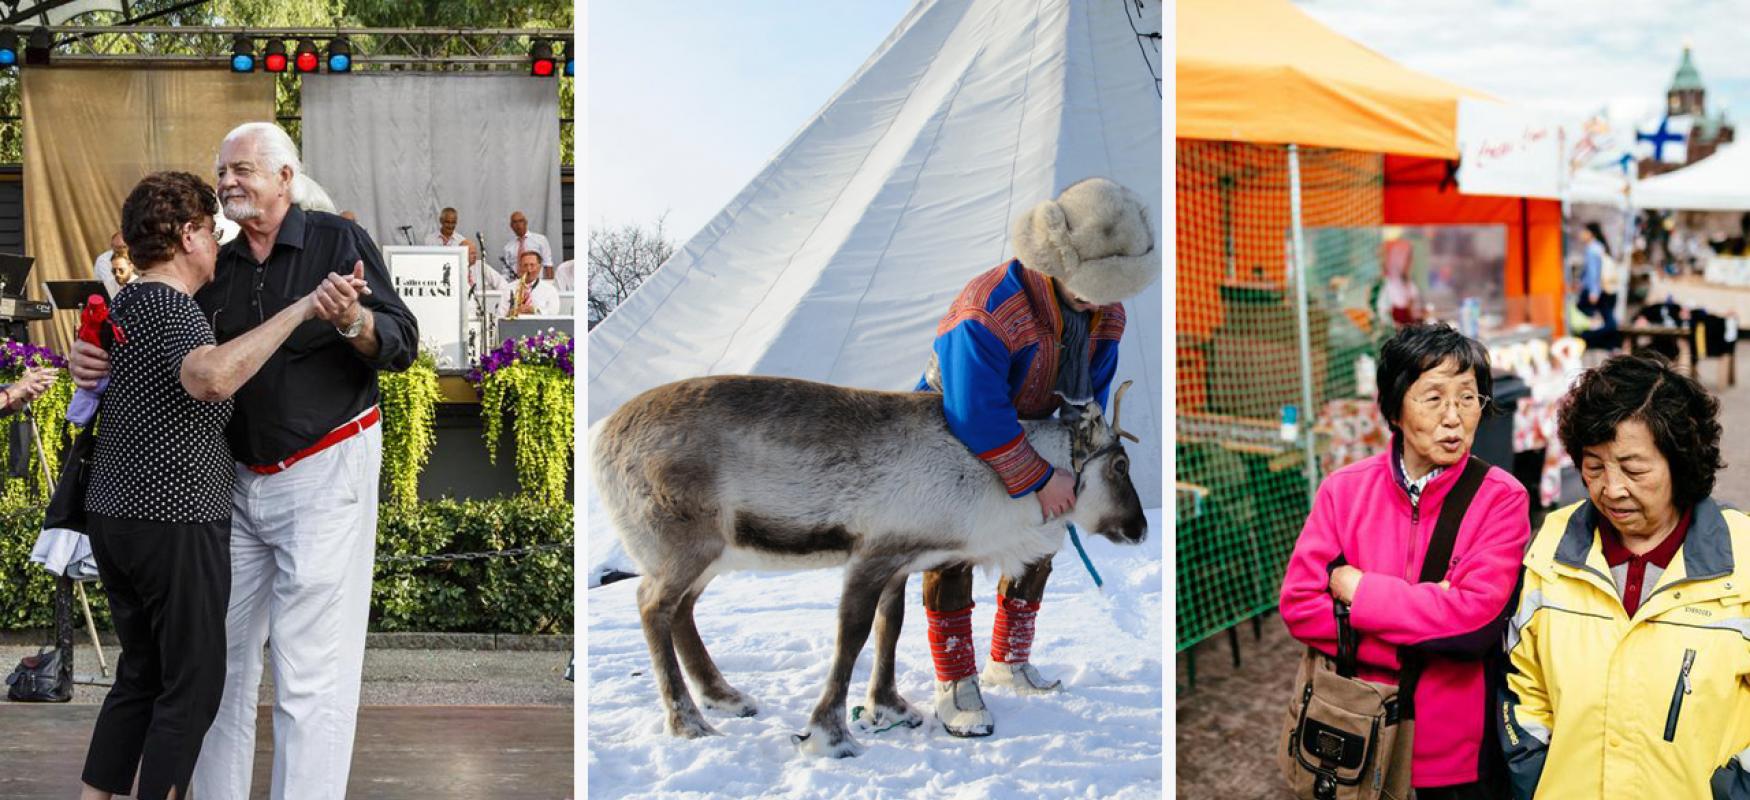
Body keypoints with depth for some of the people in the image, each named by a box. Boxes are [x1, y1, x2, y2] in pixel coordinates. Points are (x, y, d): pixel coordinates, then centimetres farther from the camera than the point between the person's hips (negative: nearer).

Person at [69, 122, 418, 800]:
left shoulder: (338, 240, -5)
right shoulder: (219, 267, 10)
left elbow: (402, 345, -11)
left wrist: (352, 319, -31)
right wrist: (93, 359, -4)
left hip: (324, 472, -6)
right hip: (239, 478, 6)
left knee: (310, 668, -7)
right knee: (222, 654, 10)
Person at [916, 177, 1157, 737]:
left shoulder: (1106, 313, -16)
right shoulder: (988, 312, -40)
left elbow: (1091, 395, -3)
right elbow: (977, 416, -41)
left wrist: (1073, 465, -12)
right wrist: (1040, 480, -37)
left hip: (1027, 439, 7)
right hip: (951, 440, -7)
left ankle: (1009, 661, 28)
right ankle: (954, 684, 0)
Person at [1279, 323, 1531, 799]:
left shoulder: (1502, 499, -9)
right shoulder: (1345, 490, -3)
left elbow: (1477, 615, -21)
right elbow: (1299, 604, -9)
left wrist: (1358, 589, -15)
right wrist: (1421, 642, -17)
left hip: (1457, 755, -2)